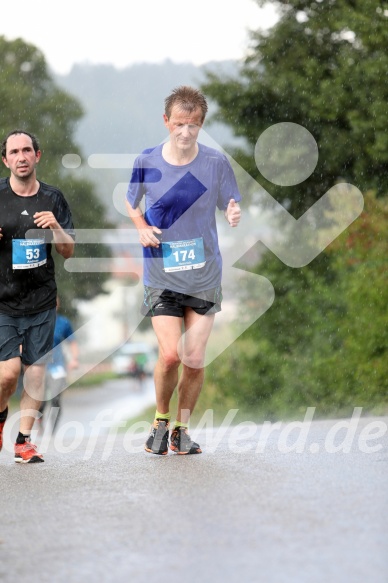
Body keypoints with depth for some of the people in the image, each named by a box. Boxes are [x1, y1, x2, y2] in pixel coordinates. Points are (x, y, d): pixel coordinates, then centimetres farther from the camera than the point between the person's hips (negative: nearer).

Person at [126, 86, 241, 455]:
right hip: (161, 275, -1)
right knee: (170, 355, -12)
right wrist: (141, 227, -6)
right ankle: (161, 420, 14)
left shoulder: (216, 163, -5)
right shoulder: (147, 163, -4)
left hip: (205, 275, 1)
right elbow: (131, 202, 14)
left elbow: (229, 207, 4)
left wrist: (234, 215, -20)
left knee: (194, 360, -1)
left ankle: (182, 428, 21)